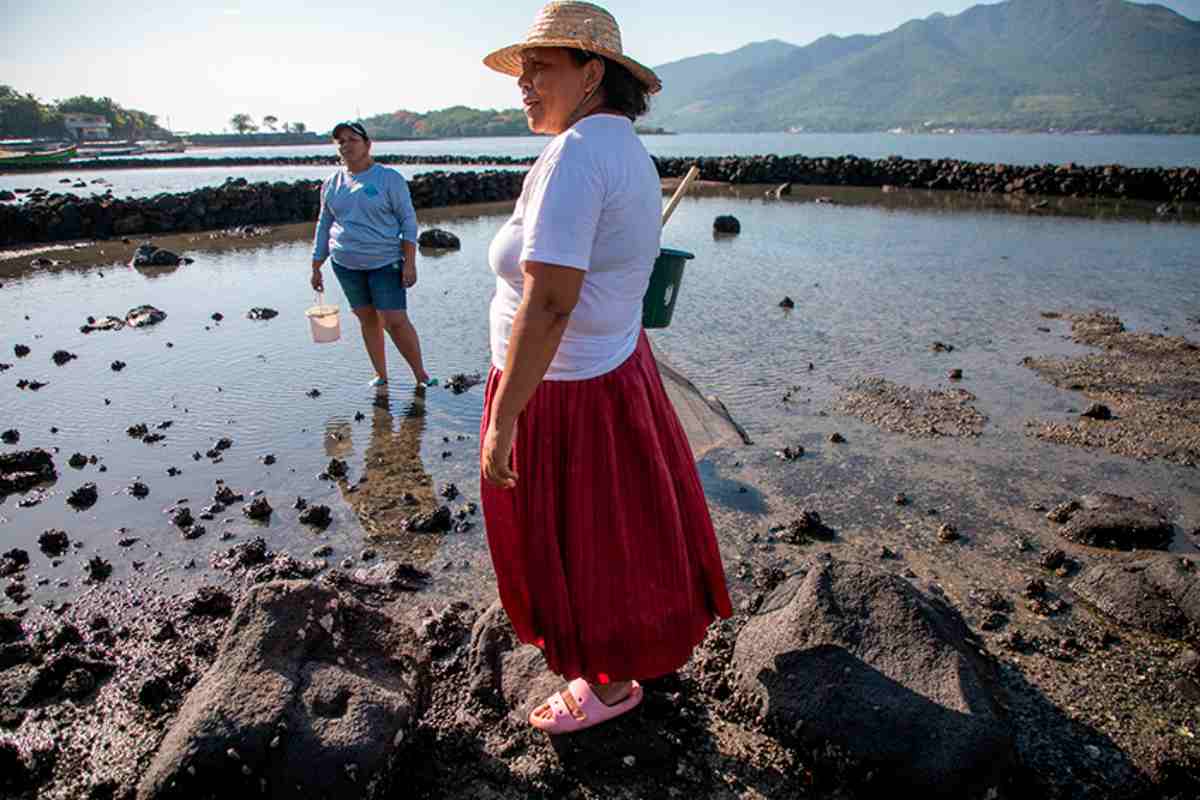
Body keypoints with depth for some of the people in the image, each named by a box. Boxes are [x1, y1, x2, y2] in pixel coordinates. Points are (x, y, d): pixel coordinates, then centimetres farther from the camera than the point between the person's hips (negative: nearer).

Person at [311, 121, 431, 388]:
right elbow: (324, 226, 14)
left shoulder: (389, 178, -4)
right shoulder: (332, 183, 8)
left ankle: (421, 374, 4)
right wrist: (316, 268, 13)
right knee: (367, 319, 10)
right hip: (346, 265, 5)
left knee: (395, 321, -10)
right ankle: (381, 375, 21)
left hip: (385, 262, -4)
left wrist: (409, 262, -14)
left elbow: (408, 221, -6)